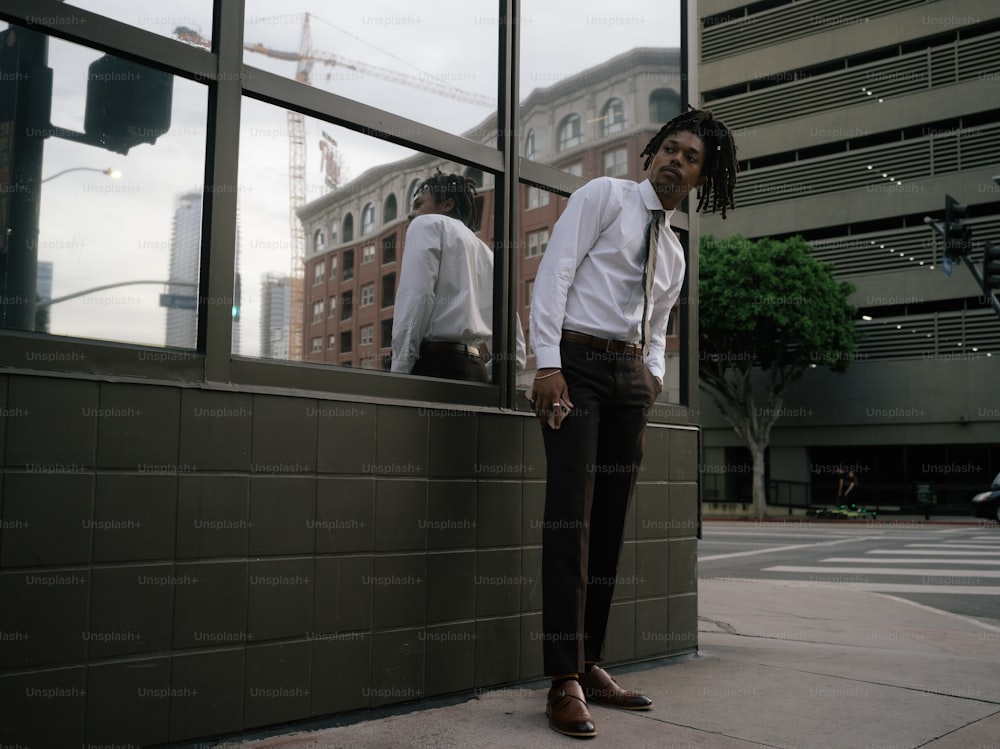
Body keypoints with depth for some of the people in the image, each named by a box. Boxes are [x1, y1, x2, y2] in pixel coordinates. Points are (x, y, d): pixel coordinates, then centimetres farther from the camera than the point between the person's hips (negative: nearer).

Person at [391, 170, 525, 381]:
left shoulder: (428, 224, 9)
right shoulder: (486, 254, 29)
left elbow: (416, 296, -9)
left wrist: (399, 368, -11)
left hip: (439, 366, -7)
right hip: (477, 373, 7)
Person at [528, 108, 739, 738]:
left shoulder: (674, 252, 21)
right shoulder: (604, 195, 2)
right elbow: (555, 272, -8)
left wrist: (654, 378, 5)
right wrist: (548, 364, -18)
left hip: (632, 374, 7)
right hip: (577, 360, -7)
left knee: (611, 522, 5)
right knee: (571, 515, -13)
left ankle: (590, 665, 12)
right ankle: (565, 681, -12)